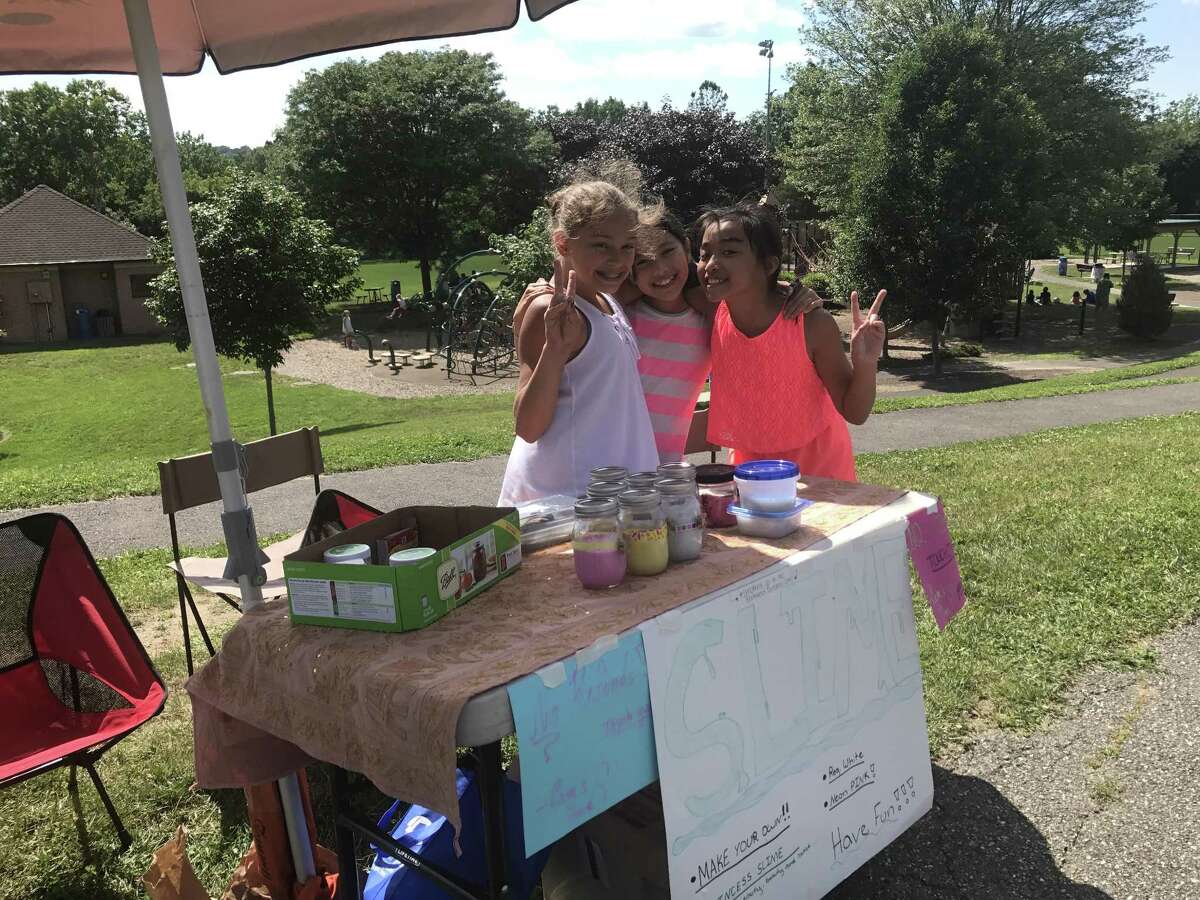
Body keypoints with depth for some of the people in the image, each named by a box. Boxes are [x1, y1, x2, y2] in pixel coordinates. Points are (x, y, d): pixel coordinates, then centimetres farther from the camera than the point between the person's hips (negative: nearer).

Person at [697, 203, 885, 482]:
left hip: (818, 469, -2)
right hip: (749, 466, 2)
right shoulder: (711, 318, -17)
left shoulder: (813, 325, -24)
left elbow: (855, 413, -16)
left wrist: (865, 365, -33)